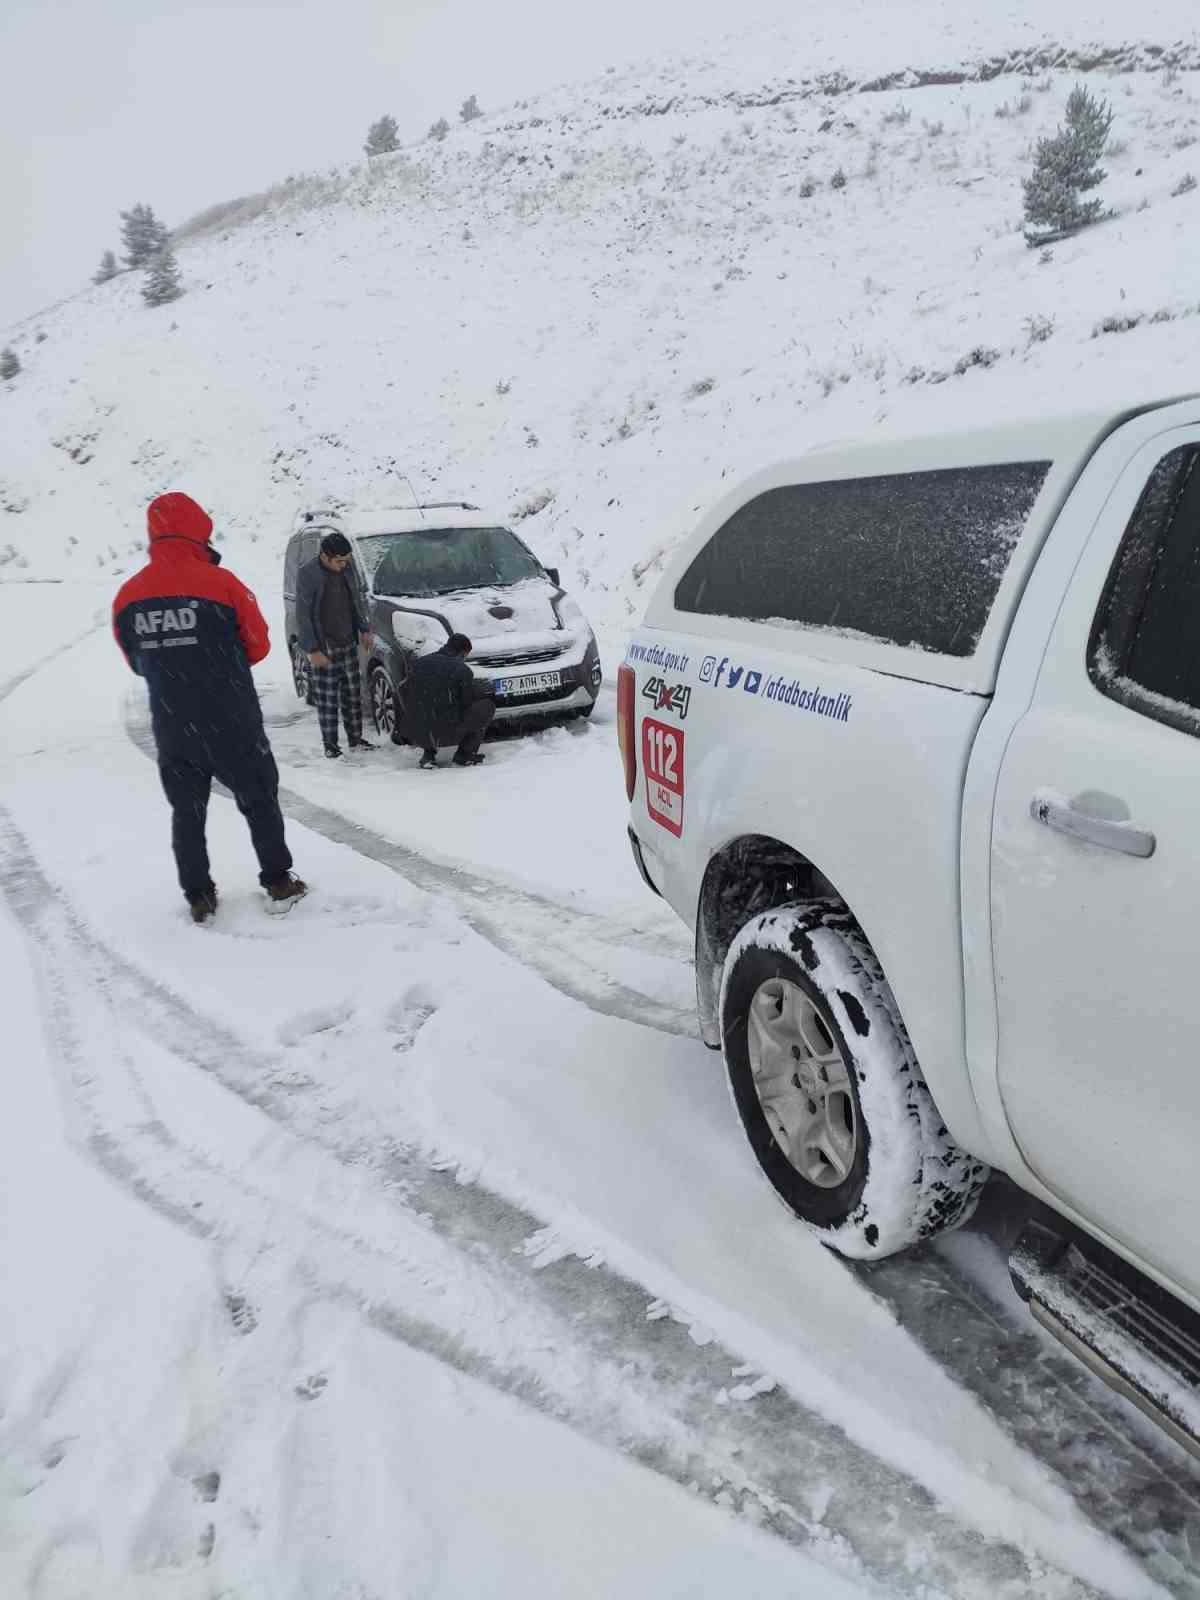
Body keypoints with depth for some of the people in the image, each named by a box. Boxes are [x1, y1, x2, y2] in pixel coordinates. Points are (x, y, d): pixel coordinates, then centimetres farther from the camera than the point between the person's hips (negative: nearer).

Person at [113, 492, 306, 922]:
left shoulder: (127, 596, -2)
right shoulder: (219, 583, -14)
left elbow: (137, 662, 9)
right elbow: (258, 644, -3)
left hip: (171, 728, 3)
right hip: (232, 724, -3)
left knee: (187, 811, 15)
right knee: (259, 800, 14)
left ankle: (198, 897, 19)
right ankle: (279, 883, 20)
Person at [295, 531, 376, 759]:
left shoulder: (343, 571, 6)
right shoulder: (307, 575, -13)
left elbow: (354, 601, 20)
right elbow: (302, 616, -13)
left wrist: (363, 629, 15)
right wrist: (313, 650, -16)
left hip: (349, 645, 6)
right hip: (325, 650, -6)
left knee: (353, 695, 11)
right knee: (327, 700, -1)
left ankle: (355, 739, 22)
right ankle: (330, 745, 8)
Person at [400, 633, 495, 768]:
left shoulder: (419, 663, 9)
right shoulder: (462, 670, -6)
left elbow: (407, 698, 15)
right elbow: (468, 703, -1)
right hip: (448, 734, -5)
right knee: (487, 704, 8)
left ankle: (428, 754, 19)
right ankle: (464, 754, 8)